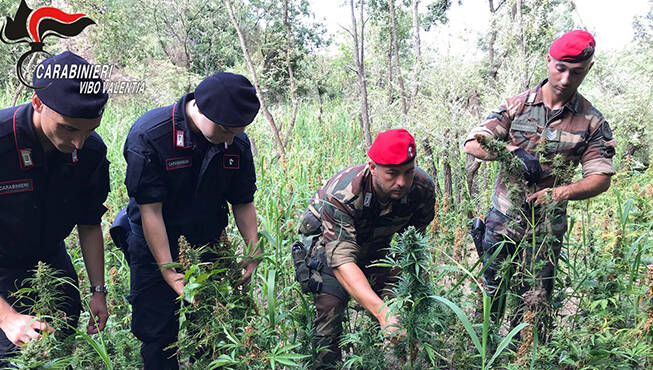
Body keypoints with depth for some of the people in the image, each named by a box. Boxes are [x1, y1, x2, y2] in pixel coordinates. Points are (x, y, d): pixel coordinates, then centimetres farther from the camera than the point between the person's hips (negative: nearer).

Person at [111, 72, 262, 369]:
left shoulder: (237, 142, -9)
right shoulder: (148, 135, -23)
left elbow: (243, 202, 0)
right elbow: (150, 209, -22)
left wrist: (253, 251, -10)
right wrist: (167, 269, -24)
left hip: (208, 242, 4)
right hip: (155, 244, -3)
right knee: (157, 330, 5)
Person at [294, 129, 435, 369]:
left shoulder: (423, 188, -25)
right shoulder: (340, 195, -39)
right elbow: (341, 261, -45)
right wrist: (381, 311, -56)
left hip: (376, 246, 4)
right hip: (328, 243, -4)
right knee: (330, 306, -19)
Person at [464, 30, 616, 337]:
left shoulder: (592, 122, -2)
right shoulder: (517, 105, -3)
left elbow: (601, 177, -6)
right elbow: (473, 144, -11)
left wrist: (564, 191, -27)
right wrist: (512, 152, -29)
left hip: (547, 226, 0)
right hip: (503, 217, 0)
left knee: (535, 302, 9)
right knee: (491, 289, 12)